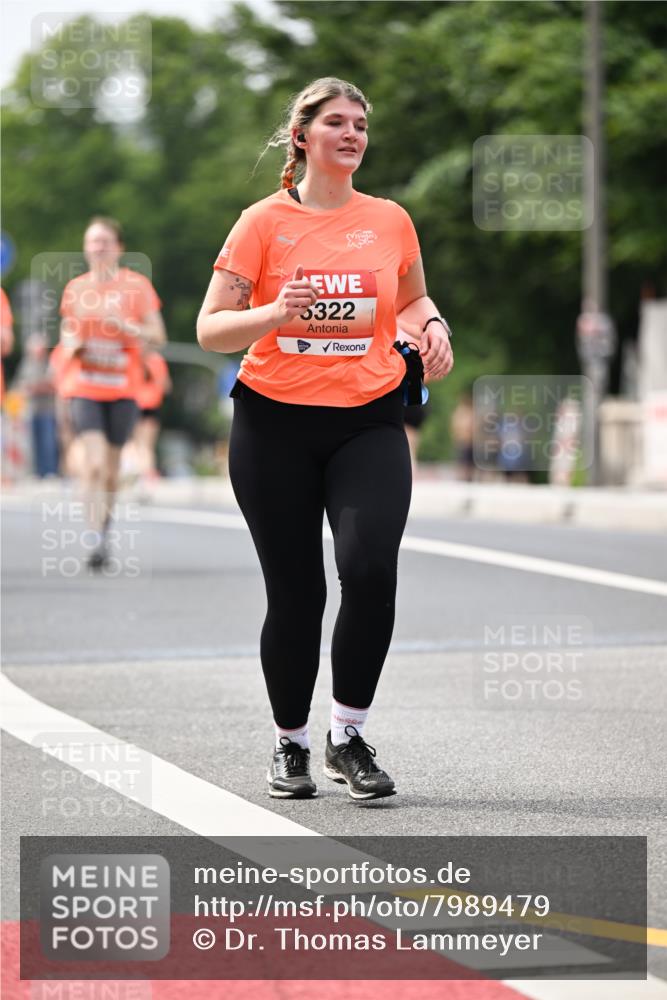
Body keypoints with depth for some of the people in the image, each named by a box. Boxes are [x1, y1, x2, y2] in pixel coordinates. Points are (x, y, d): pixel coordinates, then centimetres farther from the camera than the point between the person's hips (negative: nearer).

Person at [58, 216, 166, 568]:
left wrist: (123, 325, -17)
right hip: (84, 386, 0)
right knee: (94, 461, -17)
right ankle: (97, 539, -19)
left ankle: (105, 521, 32)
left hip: (123, 386, 0)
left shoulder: (136, 285, 1)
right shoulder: (75, 288, 7)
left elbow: (157, 335, 0)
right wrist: (71, 345, -4)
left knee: (111, 464, 8)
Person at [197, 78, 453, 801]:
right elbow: (209, 329, -3)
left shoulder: (390, 220, 8)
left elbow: (411, 298, 26)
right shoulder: (265, 222, -1)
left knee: (370, 568, -19)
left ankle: (349, 734, -3)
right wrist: (275, 313, -21)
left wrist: (431, 325, 4)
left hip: (369, 421, 2)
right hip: (275, 423, -1)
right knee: (295, 593, 1)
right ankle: (290, 743, 22)